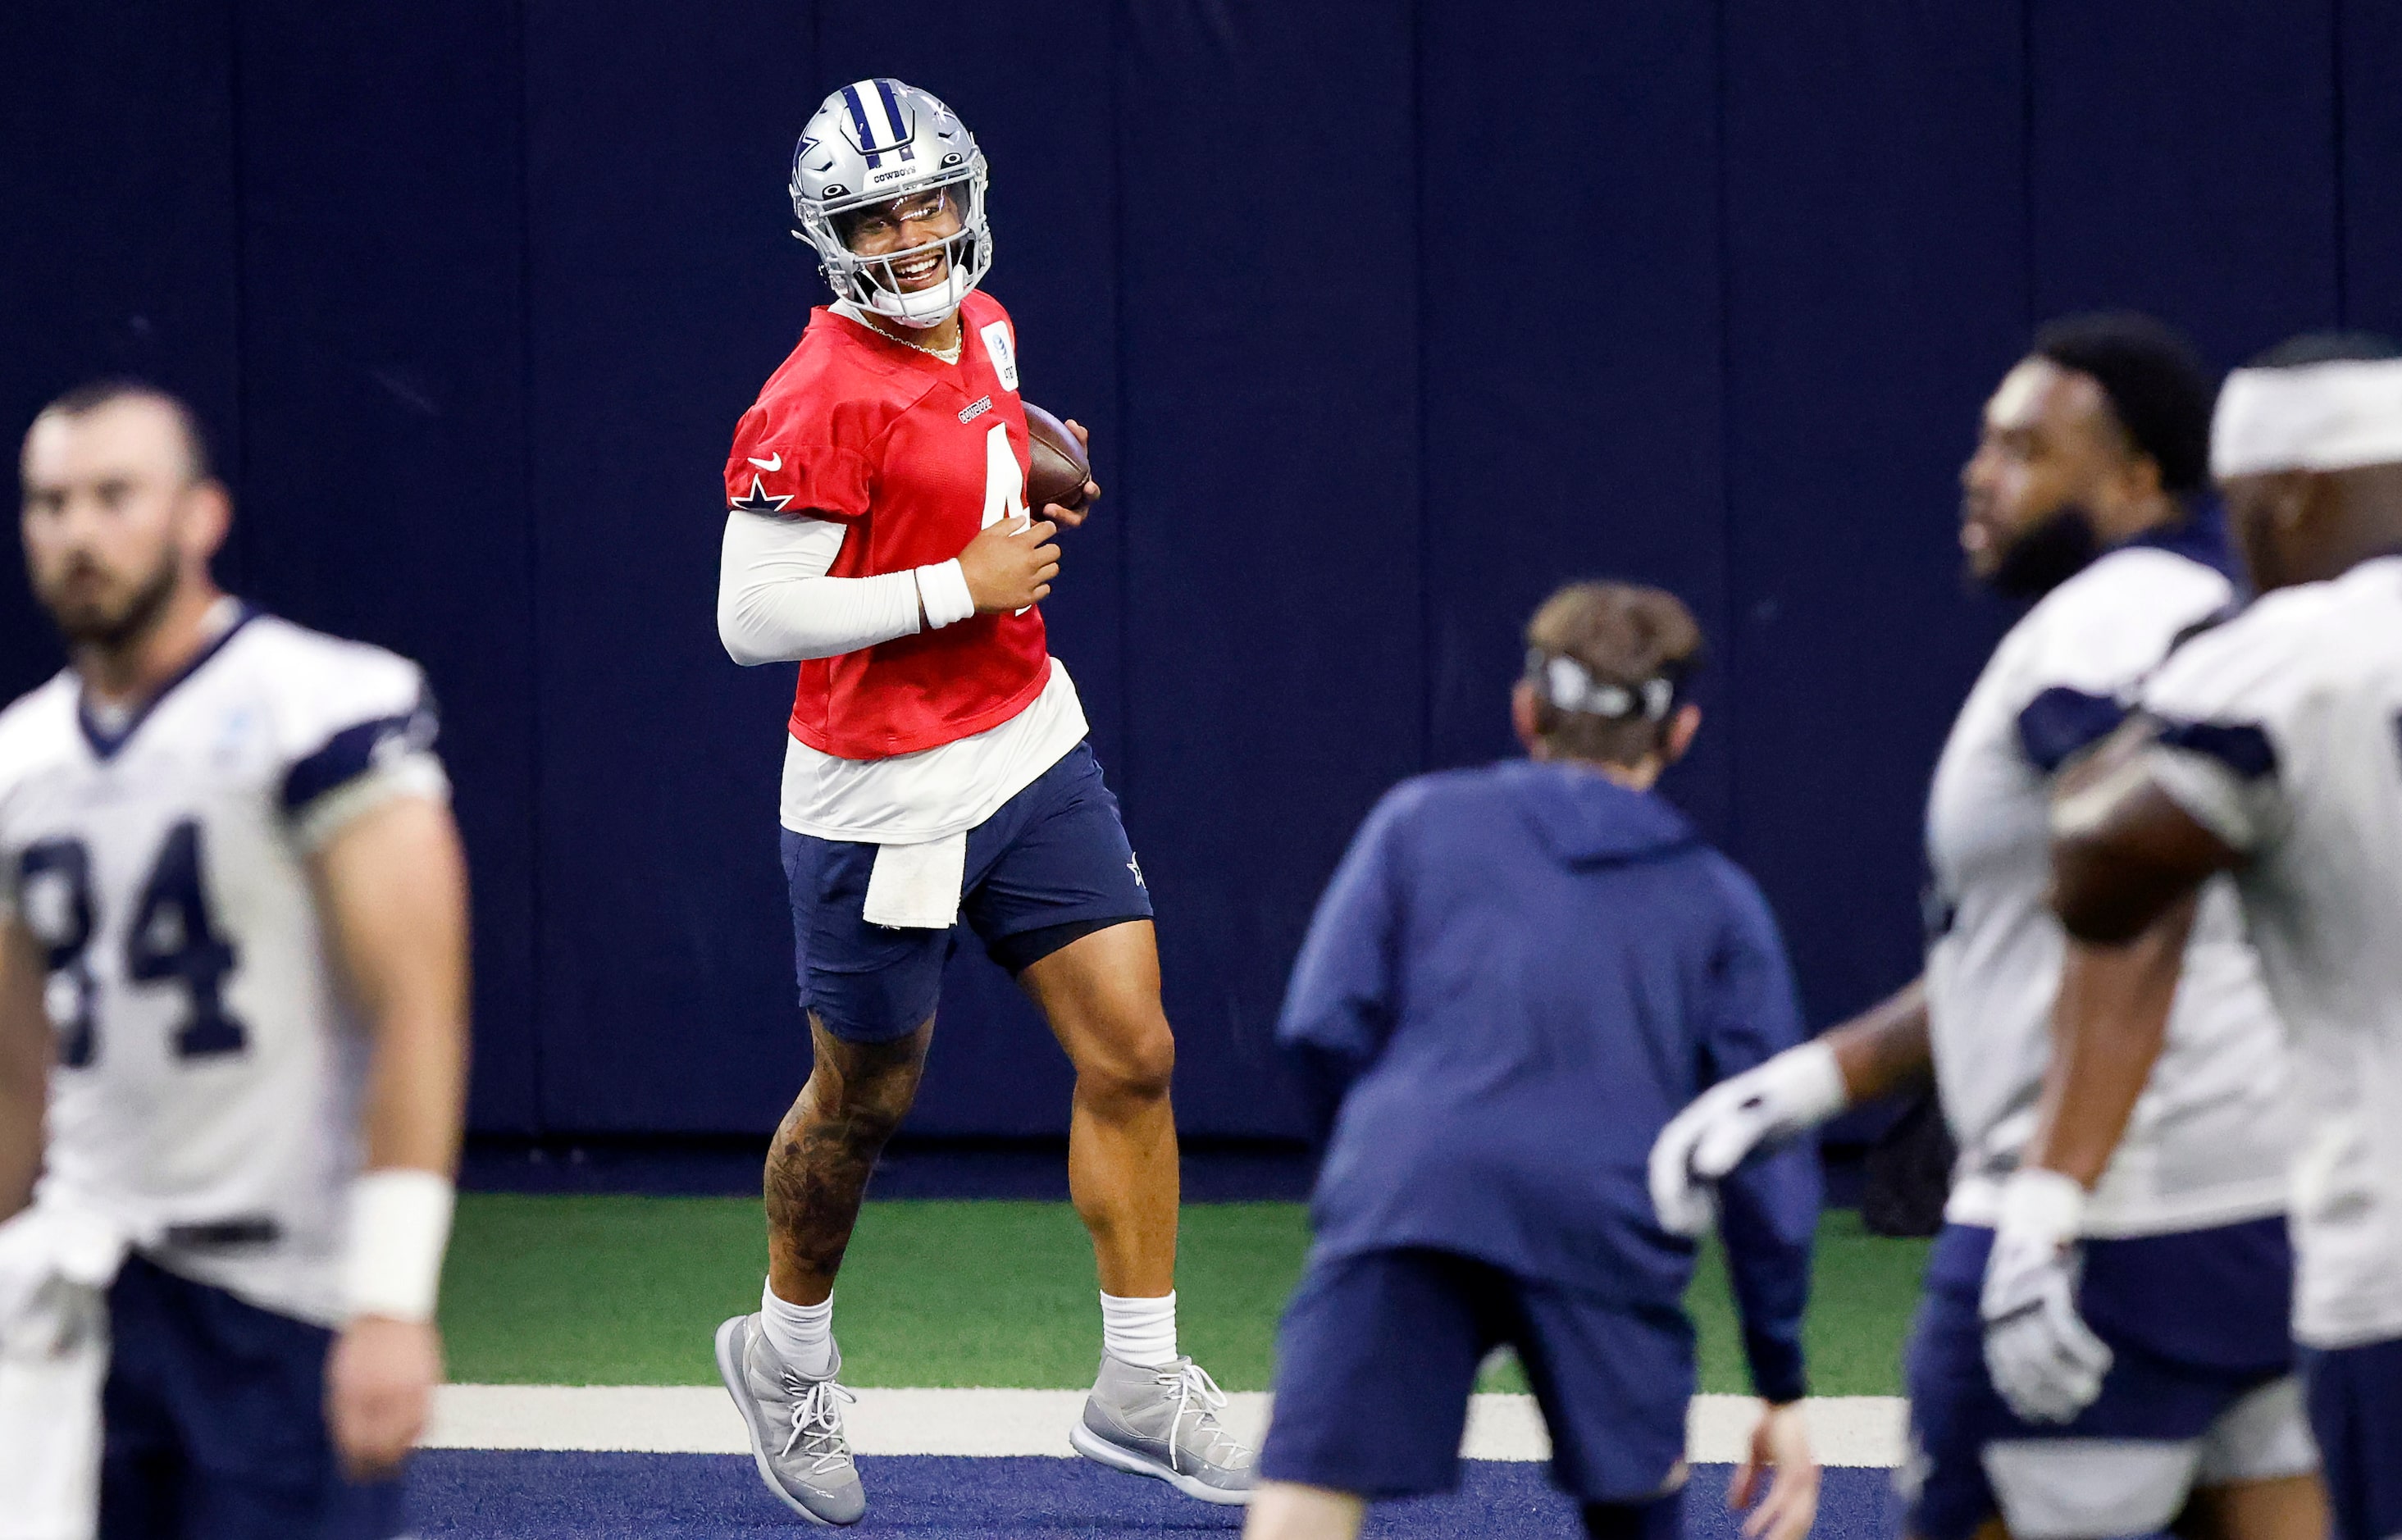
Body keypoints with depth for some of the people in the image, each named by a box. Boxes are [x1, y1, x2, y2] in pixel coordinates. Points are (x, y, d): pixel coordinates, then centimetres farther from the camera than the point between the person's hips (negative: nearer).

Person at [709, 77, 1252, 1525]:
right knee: (865, 1103, 9)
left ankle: (1140, 1390, 10)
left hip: (1031, 752, 7)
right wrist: (962, 584, -20)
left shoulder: (983, 331, 4)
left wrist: (1028, 471, 6)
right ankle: (787, 1352, 35)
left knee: (1133, 1055, 0)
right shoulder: (822, 401, -21)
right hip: (883, 795, -7)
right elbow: (755, 616, -23)